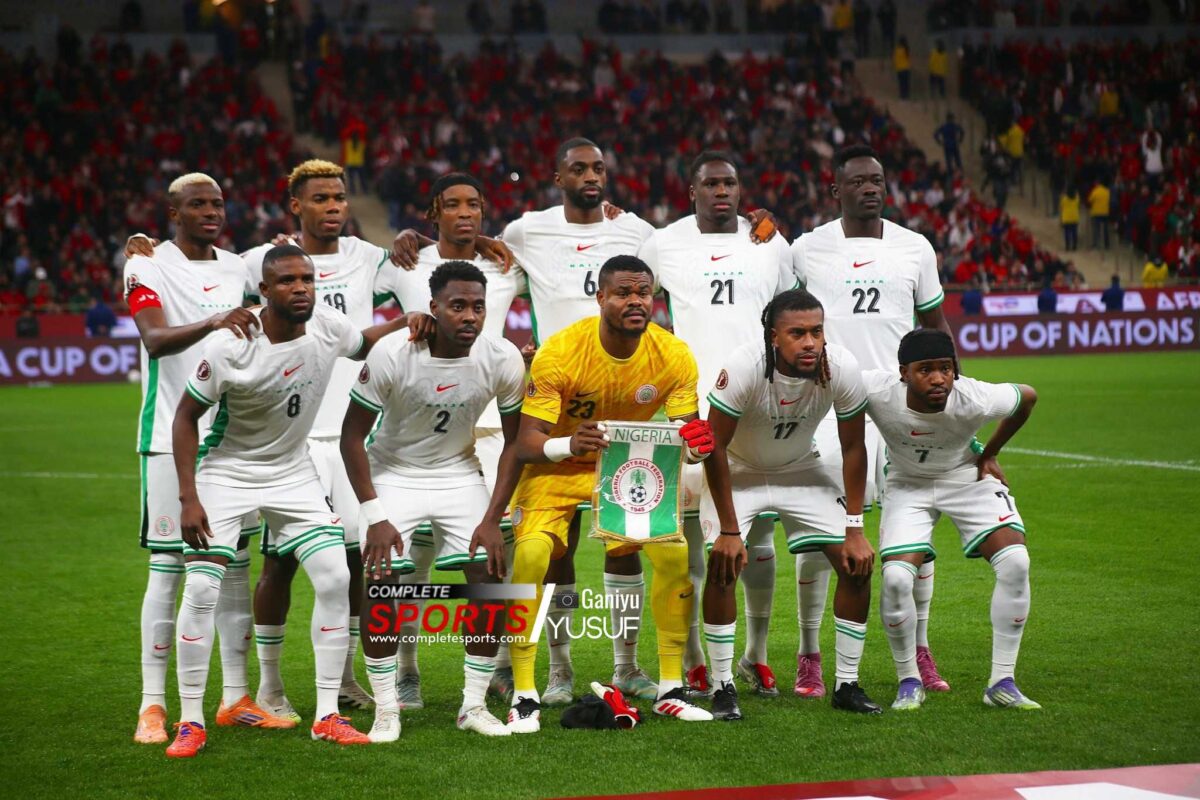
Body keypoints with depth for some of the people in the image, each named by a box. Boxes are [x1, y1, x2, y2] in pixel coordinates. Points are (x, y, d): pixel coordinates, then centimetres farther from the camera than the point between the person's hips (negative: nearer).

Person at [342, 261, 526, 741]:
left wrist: (492, 520, -11)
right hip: (393, 472, -2)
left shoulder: (503, 359, -18)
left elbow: (515, 441, -6)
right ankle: (386, 710, -2)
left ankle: (474, 705, 4)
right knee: (380, 582, -15)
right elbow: (352, 436, -16)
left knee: (492, 580, -9)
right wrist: (375, 516, -20)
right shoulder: (392, 355, -25)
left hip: (459, 474, 2)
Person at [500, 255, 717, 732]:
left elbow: (685, 434, -10)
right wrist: (568, 445, -49)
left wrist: (696, 446, -35)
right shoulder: (560, 352, -26)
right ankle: (524, 697, -15)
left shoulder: (673, 357, -16)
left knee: (676, 554, -13)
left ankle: (670, 690, 5)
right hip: (557, 466, -3)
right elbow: (526, 442, -27)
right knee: (530, 555, -26)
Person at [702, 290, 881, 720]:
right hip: (737, 470, -3)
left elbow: (853, 450, -11)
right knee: (724, 563, -23)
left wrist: (855, 530, -12)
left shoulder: (841, 369, -25)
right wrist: (729, 530, -22)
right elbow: (715, 447, -23)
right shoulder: (744, 368, -34)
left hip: (799, 470, 3)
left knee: (858, 564, -8)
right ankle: (723, 687, -10)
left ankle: (847, 685, 5)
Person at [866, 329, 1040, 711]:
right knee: (895, 578, -20)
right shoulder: (877, 391, -34)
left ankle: (1002, 683, -4)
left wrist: (989, 454, -4)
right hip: (907, 484, 0)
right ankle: (909, 682, 5)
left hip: (968, 477, 0)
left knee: (1015, 563, -18)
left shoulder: (975, 400, -32)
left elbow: (1028, 396, -9)